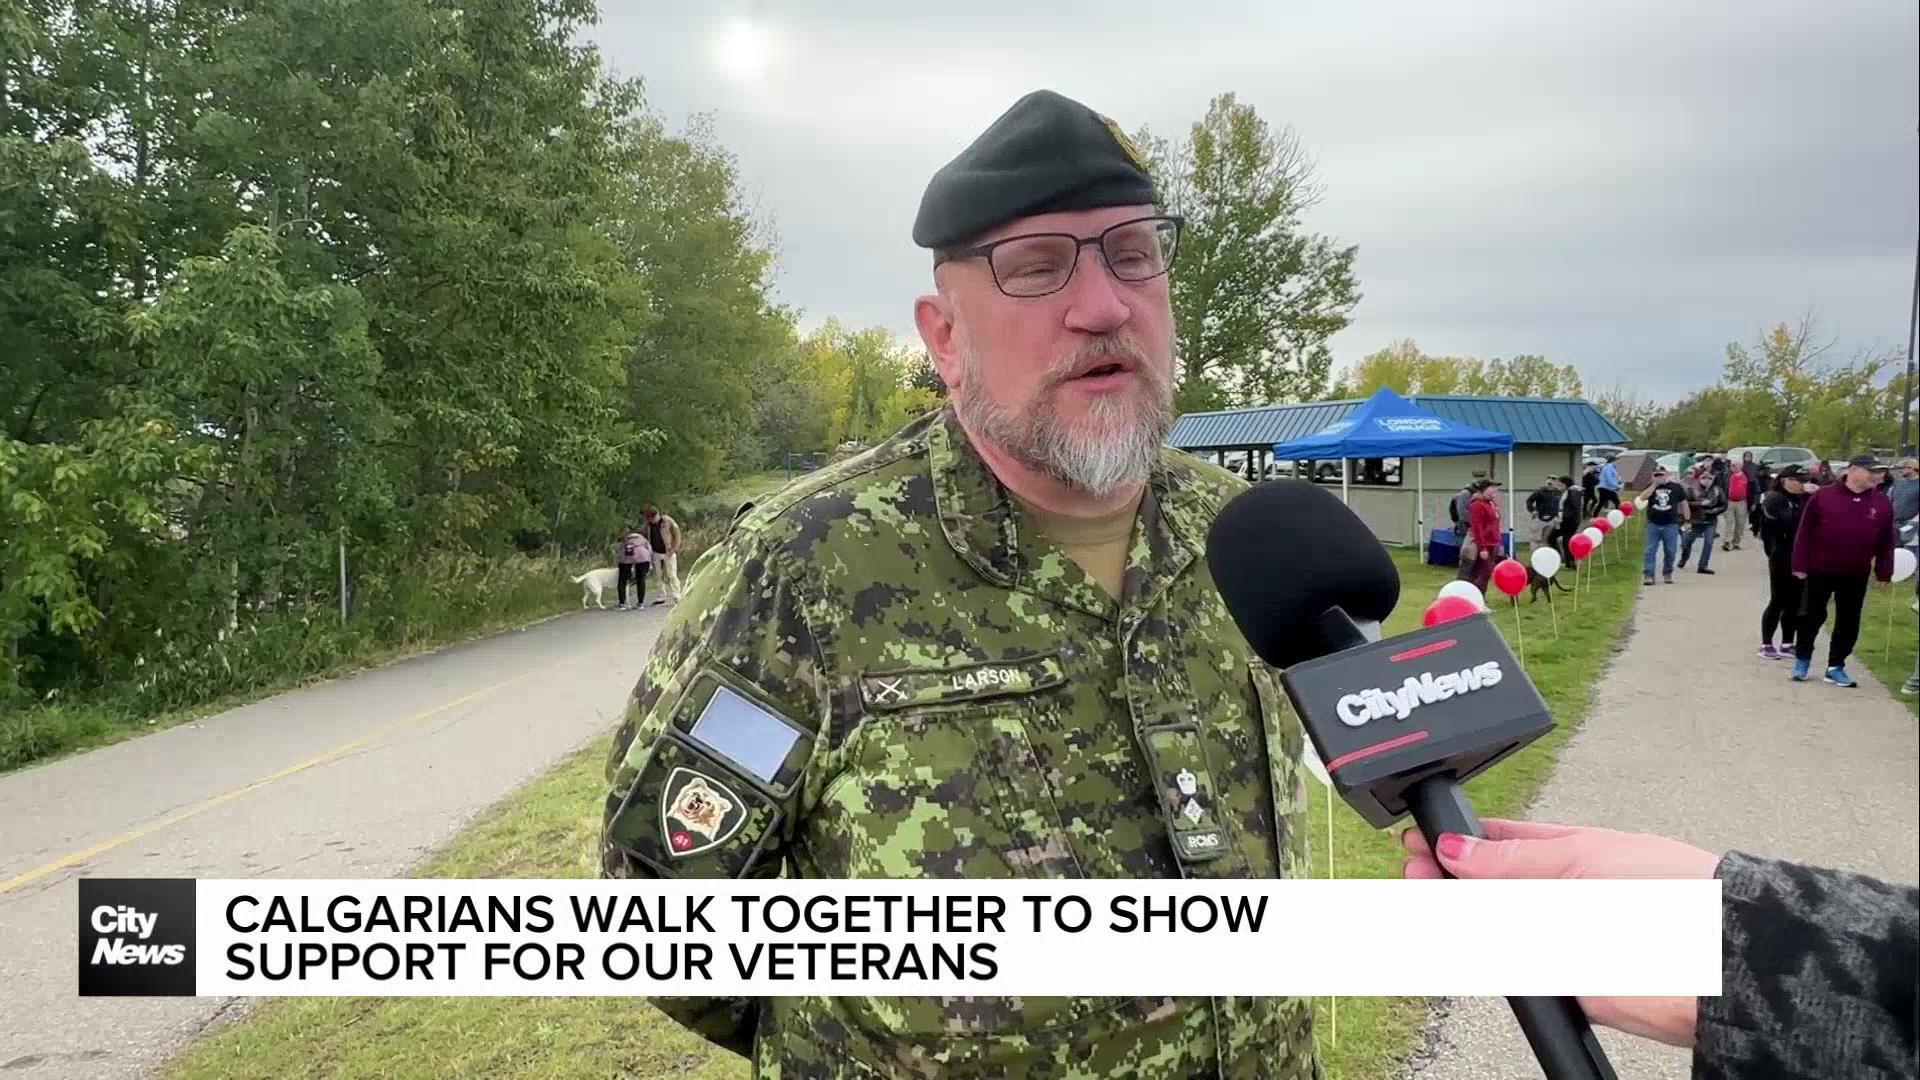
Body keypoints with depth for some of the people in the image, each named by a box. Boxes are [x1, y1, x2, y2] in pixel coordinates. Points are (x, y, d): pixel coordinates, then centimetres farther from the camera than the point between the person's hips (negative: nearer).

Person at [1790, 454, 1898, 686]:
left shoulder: (1882, 503, 2)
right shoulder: (1823, 496, -7)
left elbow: (1886, 541, 7)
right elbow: (1805, 533, -5)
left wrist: (1884, 572, 3)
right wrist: (1800, 566, -8)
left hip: (1856, 576, 3)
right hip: (1820, 571, -3)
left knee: (1848, 622, 7)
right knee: (1812, 616, 5)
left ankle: (1836, 667, 18)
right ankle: (1802, 660, 22)